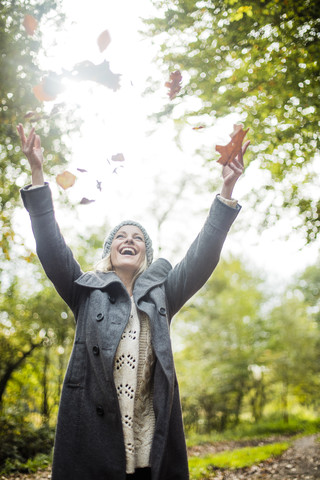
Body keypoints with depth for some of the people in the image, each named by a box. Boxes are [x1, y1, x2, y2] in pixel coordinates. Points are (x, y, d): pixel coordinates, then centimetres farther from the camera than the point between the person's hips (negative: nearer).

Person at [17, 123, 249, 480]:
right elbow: (52, 249, 0)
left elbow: (202, 256, 5)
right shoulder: (87, 292, 10)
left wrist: (227, 190, -2)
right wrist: (37, 173, -6)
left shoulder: (161, 293, 13)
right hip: (92, 434, -1)